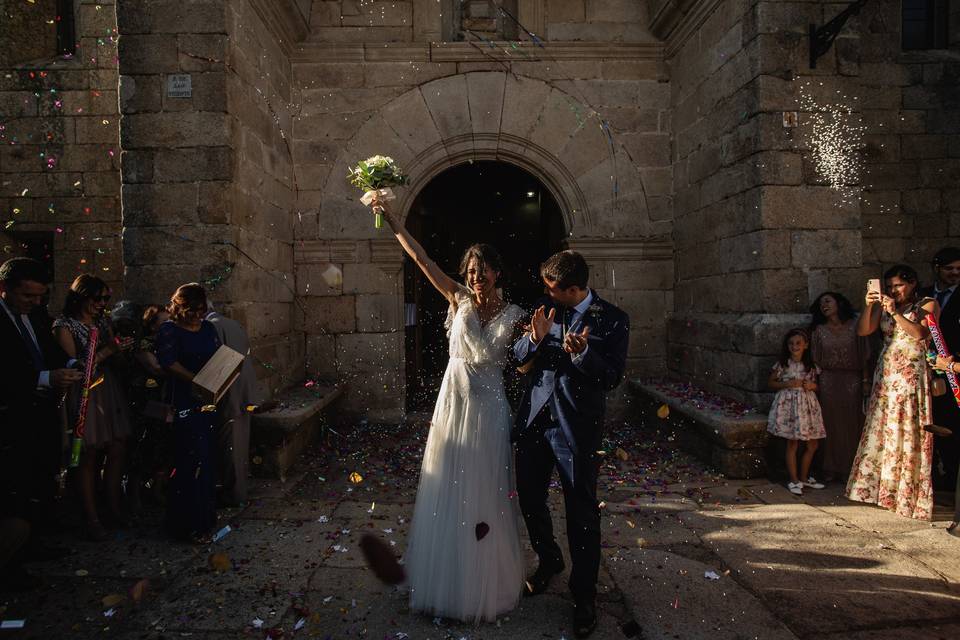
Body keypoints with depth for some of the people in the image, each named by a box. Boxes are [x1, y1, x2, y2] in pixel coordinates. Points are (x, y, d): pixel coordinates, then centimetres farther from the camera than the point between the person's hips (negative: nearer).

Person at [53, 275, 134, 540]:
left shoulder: (103, 320, 12)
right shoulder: (64, 325, -6)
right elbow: (75, 365, -9)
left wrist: (122, 347, -6)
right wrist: (108, 351, -15)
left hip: (110, 391, 6)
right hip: (85, 394, -5)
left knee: (118, 451, 4)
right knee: (90, 457, 1)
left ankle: (114, 509, 18)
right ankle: (91, 517, 12)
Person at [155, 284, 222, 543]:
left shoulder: (208, 328, 14)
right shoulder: (169, 331, -5)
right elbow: (170, 364, -16)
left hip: (207, 402, 6)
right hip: (183, 405, -6)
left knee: (207, 460, 12)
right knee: (191, 462, -6)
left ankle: (206, 516, 25)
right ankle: (189, 526, 5)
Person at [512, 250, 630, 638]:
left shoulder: (612, 320, -6)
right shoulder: (545, 308, 4)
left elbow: (612, 377, -10)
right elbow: (519, 358, 7)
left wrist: (583, 353, -27)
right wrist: (534, 338, -14)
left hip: (577, 428, -4)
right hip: (534, 420, 5)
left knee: (581, 511, 3)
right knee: (529, 498, 15)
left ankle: (584, 596, 20)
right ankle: (549, 561, 42)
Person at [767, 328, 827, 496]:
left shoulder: (811, 365, 6)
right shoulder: (782, 364, -4)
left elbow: (816, 385, 17)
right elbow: (770, 383, 1)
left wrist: (813, 386, -6)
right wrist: (787, 384, -14)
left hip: (807, 404, 4)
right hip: (789, 404, -4)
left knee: (812, 445, 7)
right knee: (793, 444, -2)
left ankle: (804, 478, 24)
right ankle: (794, 481, 8)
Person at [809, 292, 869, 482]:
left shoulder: (854, 326, 1)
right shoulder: (819, 330, 5)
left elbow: (863, 356, 1)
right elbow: (816, 359, 5)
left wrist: (865, 381, -3)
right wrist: (814, 383, 0)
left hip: (851, 381, -1)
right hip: (828, 381, 1)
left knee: (851, 425, 3)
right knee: (830, 425, 3)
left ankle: (849, 469, 14)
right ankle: (830, 468, 13)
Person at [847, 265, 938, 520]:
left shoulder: (927, 305, 2)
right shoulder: (883, 305, 12)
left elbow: (920, 333, -14)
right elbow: (862, 330, 2)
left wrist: (895, 312, -21)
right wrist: (869, 306, -12)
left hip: (912, 374, -4)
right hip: (886, 374, 4)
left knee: (909, 431, -5)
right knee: (880, 428, 2)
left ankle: (907, 494, 3)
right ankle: (878, 487, 8)